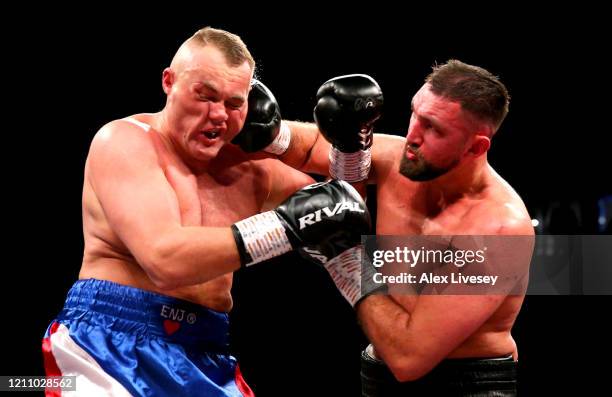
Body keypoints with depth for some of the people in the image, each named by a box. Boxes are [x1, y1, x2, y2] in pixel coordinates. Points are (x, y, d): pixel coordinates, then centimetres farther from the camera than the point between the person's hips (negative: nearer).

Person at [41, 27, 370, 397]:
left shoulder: (247, 167, 10)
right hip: (110, 343, -6)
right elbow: (165, 261, -22)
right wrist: (287, 224, -24)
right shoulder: (124, 141, -8)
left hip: (203, 356, 6)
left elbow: (348, 204, 20)